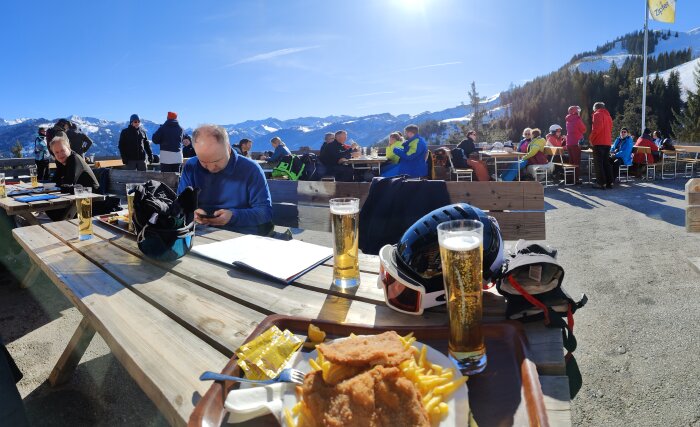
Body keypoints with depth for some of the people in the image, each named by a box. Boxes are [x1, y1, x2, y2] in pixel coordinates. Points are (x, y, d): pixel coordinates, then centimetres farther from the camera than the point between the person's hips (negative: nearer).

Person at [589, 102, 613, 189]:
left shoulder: (597, 114, -5)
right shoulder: (608, 115, 18)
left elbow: (597, 128, -17)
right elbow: (610, 129, 18)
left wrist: (592, 139, -8)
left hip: (599, 142, -8)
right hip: (607, 142, 8)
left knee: (598, 164, -6)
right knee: (606, 163, 11)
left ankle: (601, 183, -10)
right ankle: (609, 182, 11)